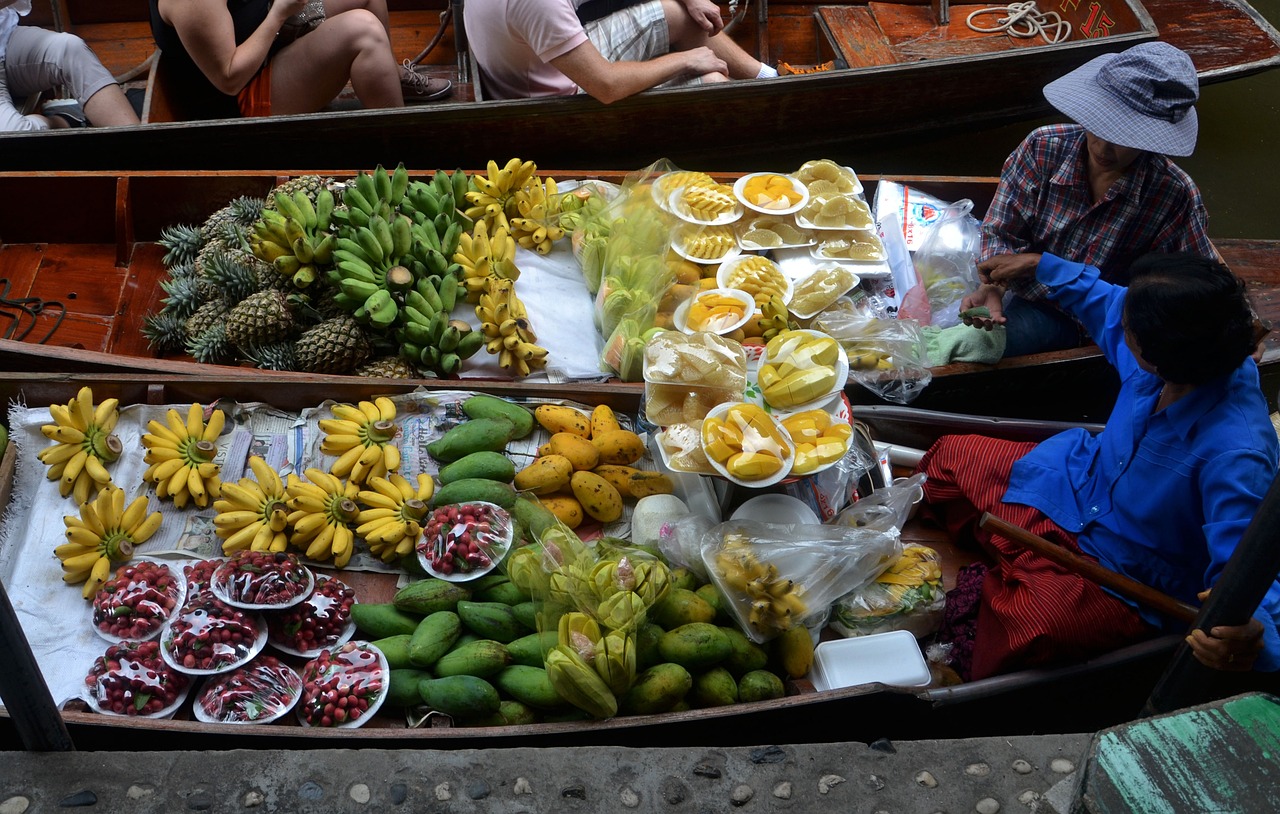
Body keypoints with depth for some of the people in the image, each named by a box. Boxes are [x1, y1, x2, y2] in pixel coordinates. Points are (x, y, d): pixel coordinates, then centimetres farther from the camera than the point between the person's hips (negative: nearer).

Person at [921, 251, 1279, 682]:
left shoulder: (1235, 454, -38)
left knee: (1026, 620, -35)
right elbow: (1104, 298, 7)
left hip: (1124, 572, -8)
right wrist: (1040, 265, 20)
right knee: (950, 457, 12)